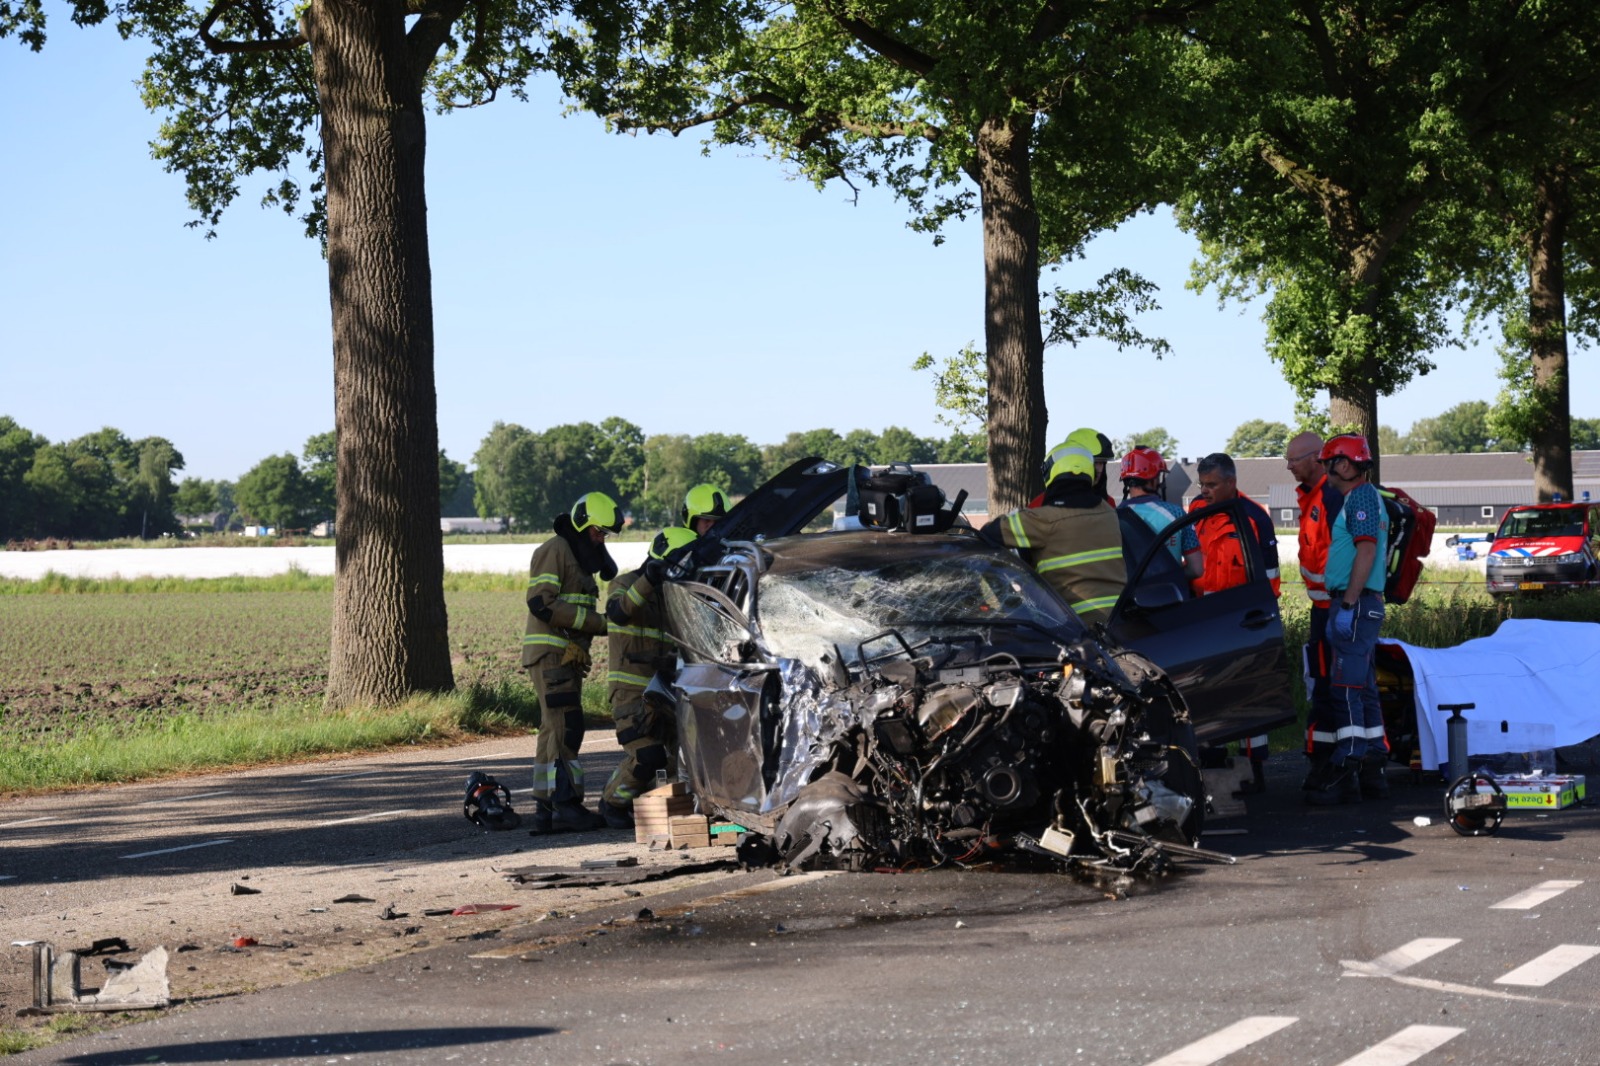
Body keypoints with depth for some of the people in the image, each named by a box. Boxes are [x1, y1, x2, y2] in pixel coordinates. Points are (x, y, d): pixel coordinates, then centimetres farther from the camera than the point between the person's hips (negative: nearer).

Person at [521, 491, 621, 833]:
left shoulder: (579, 557, 23)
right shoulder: (555, 550, -9)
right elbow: (541, 602, -20)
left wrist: (603, 624, 6)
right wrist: (596, 622, -20)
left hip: (568, 656, 10)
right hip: (550, 653, -10)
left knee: (554, 731, 9)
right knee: (566, 727, -15)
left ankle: (546, 810, 10)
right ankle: (566, 805, -19)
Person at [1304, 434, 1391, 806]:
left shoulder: (1362, 496, -10)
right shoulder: (1365, 497, 21)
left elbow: (1366, 552, -20)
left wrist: (1348, 605, -23)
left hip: (1356, 605, -11)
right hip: (1364, 607, 11)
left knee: (1347, 688, -14)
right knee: (1364, 689, 12)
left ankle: (1344, 772, -17)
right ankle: (1372, 771, 16)